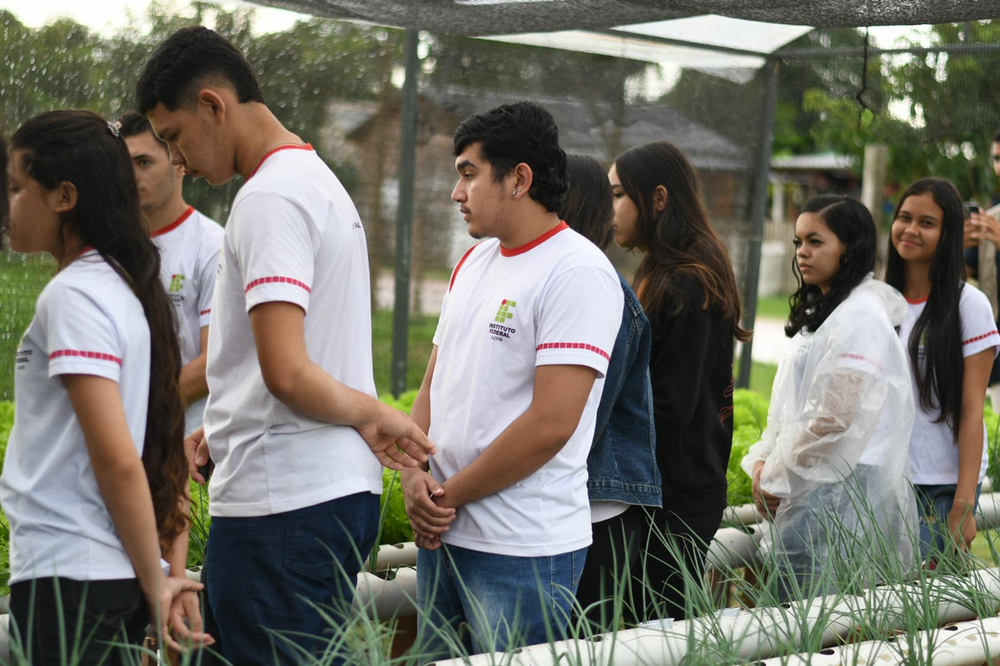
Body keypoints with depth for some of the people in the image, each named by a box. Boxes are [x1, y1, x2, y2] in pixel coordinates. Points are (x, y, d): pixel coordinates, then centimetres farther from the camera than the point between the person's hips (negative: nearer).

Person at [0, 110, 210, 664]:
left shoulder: (72, 295, -13)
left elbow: (117, 458, -20)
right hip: (118, 577, 9)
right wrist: (174, 574, 13)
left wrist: (155, 584, -13)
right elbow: (169, 445, 14)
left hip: (66, 577, -9)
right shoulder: (127, 286, 14)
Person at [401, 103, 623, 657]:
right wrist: (414, 476, -2)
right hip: (441, 535, 8)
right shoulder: (473, 263, 14)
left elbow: (551, 423, -20)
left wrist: (451, 494, -11)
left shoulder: (578, 272, -13)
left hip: (525, 550, -8)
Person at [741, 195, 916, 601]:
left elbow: (836, 418, -18)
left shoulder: (861, 316, -12)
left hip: (840, 492, -9)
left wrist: (776, 477, -10)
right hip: (808, 492, 9)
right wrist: (764, 463, 6)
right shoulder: (819, 313, 19)